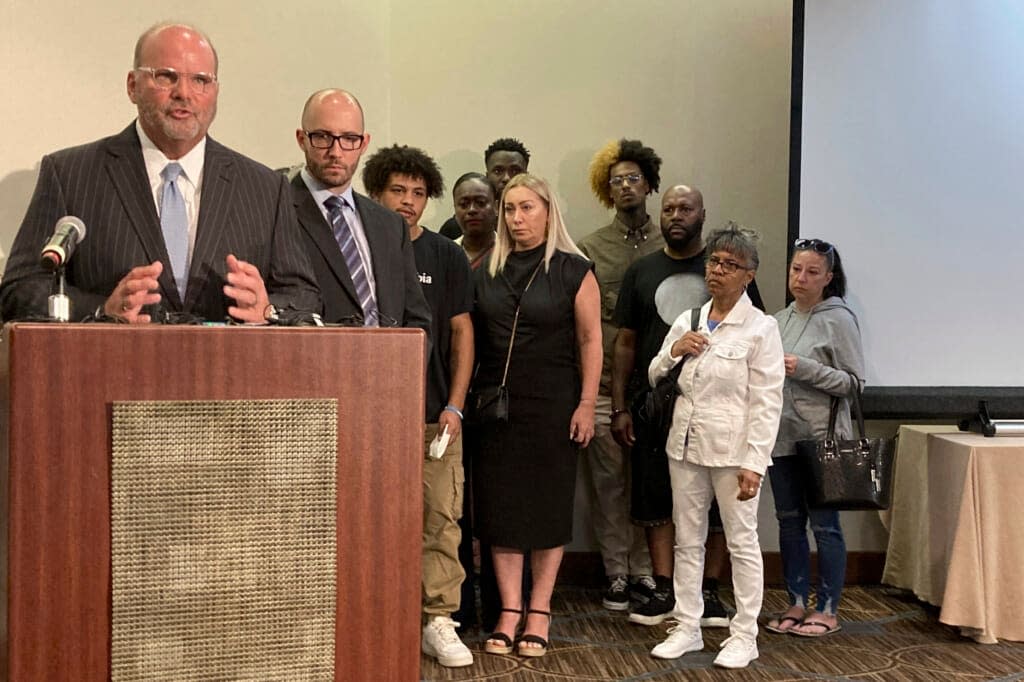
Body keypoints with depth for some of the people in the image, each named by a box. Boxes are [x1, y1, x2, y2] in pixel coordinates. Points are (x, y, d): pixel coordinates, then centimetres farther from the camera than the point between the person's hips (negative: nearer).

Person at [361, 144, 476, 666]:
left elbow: (462, 333, 6)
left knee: (441, 518, -2)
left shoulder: (447, 256, 7)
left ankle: (439, 622, 8)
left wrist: (455, 406, -2)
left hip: (434, 414, 0)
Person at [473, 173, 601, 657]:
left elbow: (590, 340, -3)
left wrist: (586, 405, -9)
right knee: (499, 505, 3)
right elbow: (469, 337, 10)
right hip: (496, 402, 3)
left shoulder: (573, 270, -1)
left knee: (548, 504, 4)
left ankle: (538, 611, 13)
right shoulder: (486, 272, 8)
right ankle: (509, 610, 12)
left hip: (552, 404, -3)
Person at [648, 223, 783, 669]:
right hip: (686, 446, 6)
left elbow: (767, 402, -10)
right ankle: (687, 628, 22)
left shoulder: (760, 328, -6)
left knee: (742, 542, 4)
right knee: (687, 541, 11)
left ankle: (744, 636, 14)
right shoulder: (687, 322, 11)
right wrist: (673, 351, -5)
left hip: (732, 450, -5)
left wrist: (754, 462, -17)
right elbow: (654, 378, 16)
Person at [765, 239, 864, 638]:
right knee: (789, 522, 12)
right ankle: (797, 604, 23)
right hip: (782, 437, 6)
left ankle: (827, 611, 13)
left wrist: (805, 368, -19)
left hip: (821, 439, -6)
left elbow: (853, 381, -10)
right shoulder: (779, 320, 10)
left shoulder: (839, 320, -7)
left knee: (824, 525, 1)